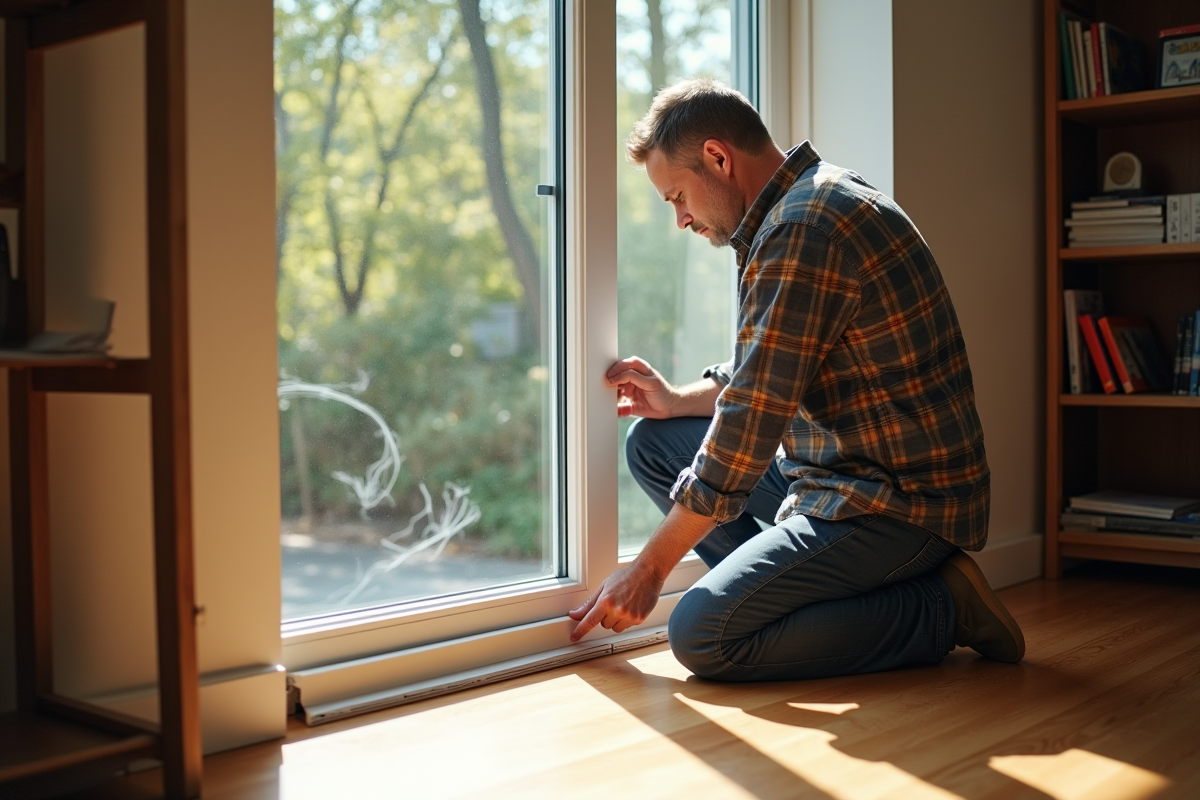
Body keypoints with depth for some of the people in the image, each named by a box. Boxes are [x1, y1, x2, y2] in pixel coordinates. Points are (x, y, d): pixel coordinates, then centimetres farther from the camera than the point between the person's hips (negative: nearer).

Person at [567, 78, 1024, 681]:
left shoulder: (802, 231, -22)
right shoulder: (818, 198, 10)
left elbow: (747, 431, -22)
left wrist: (648, 571, -14)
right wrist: (677, 399, 11)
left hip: (899, 503, -10)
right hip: (844, 472, 10)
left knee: (701, 636, -19)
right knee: (652, 443, 10)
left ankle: (940, 609, -5)